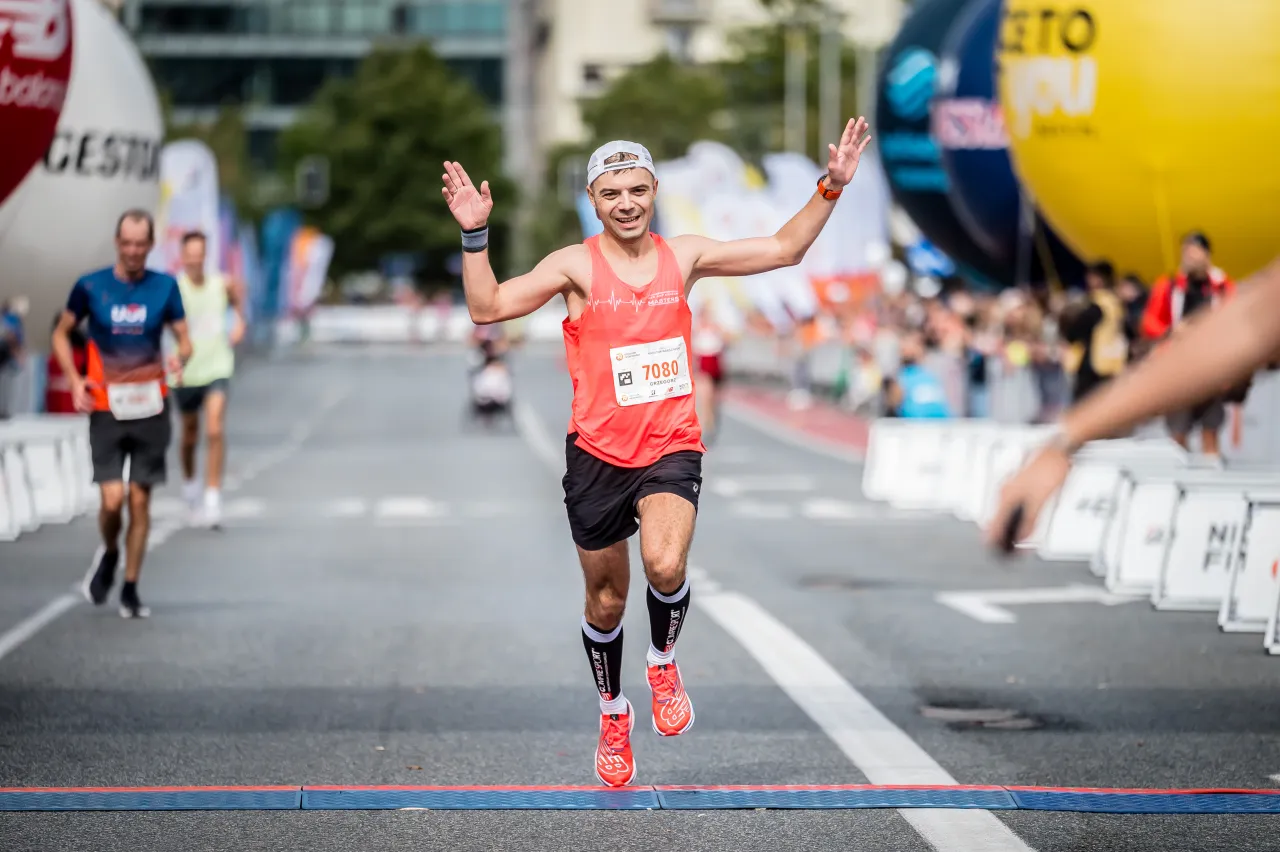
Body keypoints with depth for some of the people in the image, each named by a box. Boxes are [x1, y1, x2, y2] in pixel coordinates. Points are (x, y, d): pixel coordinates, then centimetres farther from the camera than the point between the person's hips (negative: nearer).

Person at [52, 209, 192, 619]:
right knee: (112, 500, -10)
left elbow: (184, 338, 8)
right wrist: (74, 380, -4)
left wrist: (180, 357, -16)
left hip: (150, 410, 1)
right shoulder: (90, 287, -2)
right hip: (106, 410, -1)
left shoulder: (165, 287, 2)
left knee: (140, 501, 3)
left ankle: (130, 589, 15)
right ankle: (109, 554, 23)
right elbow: (61, 334, 10)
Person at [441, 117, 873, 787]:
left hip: (671, 448, 0)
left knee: (666, 566, -27)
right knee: (606, 600, 12)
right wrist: (475, 234, -21)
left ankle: (664, 661, 5)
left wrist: (830, 188, 2)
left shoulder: (684, 256, 4)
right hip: (597, 453, 0)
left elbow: (783, 249, 11)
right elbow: (487, 308, -10)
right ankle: (613, 714, 37)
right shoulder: (576, 265, -3)